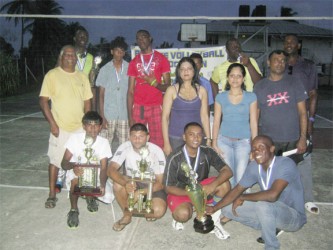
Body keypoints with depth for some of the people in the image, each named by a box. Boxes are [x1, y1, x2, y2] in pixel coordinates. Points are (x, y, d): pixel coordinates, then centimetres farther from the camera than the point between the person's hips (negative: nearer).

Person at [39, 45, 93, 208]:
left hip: (80, 127, 4)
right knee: (55, 160, 3)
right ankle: (52, 194, 17)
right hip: (60, 127, -3)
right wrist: (52, 123, -14)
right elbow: (43, 101, -8)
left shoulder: (82, 77, 8)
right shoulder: (52, 75, -5)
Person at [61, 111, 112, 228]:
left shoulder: (104, 142, -12)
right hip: (77, 172, -2)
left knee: (108, 196, -19)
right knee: (75, 178, -37)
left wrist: (102, 185, -35)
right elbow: (64, 163, -16)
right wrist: (73, 166, -40)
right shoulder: (75, 138, -15)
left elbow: (103, 168, -16)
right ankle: (73, 210, -13)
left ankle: (91, 196, 17)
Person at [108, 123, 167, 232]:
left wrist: (141, 192, -33)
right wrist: (125, 183, -44)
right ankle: (127, 215, -7)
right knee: (118, 183, -31)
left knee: (158, 211, -30)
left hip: (152, 185, -2)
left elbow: (161, 182, -19)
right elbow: (111, 169, -26)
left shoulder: (156, 151, -21)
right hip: (132, 182, 2)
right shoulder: (125, 147, -17)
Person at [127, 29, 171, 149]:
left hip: (156, 107, -2)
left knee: (158, 144, -6)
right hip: (138, 108, 2)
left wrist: (154, 83, -17)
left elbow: (167, 87, 4)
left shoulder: (161, 59, 7)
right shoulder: (134, 62, 13)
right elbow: (130, 91, 9)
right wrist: (130, 116, 0)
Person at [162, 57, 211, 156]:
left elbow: (204, 116, 8)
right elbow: (165, 117, -1)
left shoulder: (201, 91, 6)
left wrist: (208, 139, 3)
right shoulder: (172, 90, 0)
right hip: (175, 138, -1)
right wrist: (166, 143, -6)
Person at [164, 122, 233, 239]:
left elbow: (227, 171, -18)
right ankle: (177, 215, 4)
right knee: (183, 214, -35)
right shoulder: (174, 158, -21)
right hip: (181, 192, -3)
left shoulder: (208, 152, -14)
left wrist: (213, 185, -37)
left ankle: (214, 220, -6)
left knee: (224, 184, -24)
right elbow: (168, 188, -16)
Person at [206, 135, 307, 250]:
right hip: (270, 211, 7)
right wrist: (215, 208, -4)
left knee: (263, 204, -38)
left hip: (294, 216, -7)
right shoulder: (254, 166, -6)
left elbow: (272, 195, -39)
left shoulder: (286, 164, -26)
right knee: (228, 209, -2)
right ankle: (272, 228, 6)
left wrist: (243, 197, -25)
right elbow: (237, 190, 3)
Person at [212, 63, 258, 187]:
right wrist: (214, 144, 1)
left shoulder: (251, 97, 5)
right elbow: (216, 122, 7)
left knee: (241, 178, -7)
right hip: (224, 141, 1)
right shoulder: (220, 97, 7)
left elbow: (253, 122, 4)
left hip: (244, 142, -1)